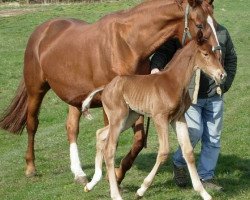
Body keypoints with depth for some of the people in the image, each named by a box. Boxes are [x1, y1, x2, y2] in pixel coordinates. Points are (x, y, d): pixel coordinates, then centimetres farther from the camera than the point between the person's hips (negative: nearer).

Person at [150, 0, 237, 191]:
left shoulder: (222, 32, 5)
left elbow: (231, 59, 16)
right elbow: (162, 52, -11)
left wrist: (226, 84, 7)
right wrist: (155, 67, -32)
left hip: (214, 96, 4)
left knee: (213, 138, 8)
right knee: (194, 132, -14)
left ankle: (206, 176, 20)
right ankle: (179, 162, 13)